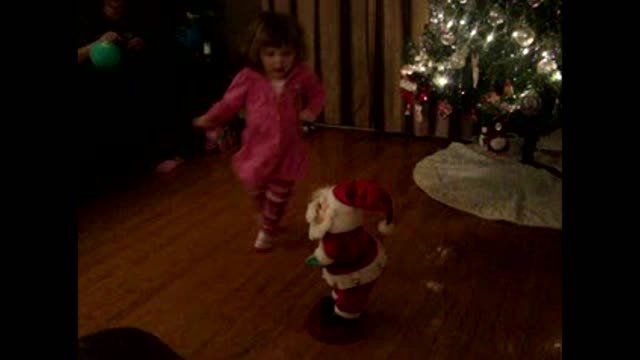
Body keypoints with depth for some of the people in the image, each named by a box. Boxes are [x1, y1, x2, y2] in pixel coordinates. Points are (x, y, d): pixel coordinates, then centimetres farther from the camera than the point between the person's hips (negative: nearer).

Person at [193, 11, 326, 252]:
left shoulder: (302, 75, -13)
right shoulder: (248, 78, -18)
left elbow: (317, 93, 5)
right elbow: (229, 103, -10)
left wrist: (311, 110, -15)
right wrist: (211, 119, -27)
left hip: (288, 149, 0)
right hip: (257, 148, 0)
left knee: (278, 196, 15)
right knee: (256, 191, 21)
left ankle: (267, 230, 41)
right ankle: (267, 219, 54)